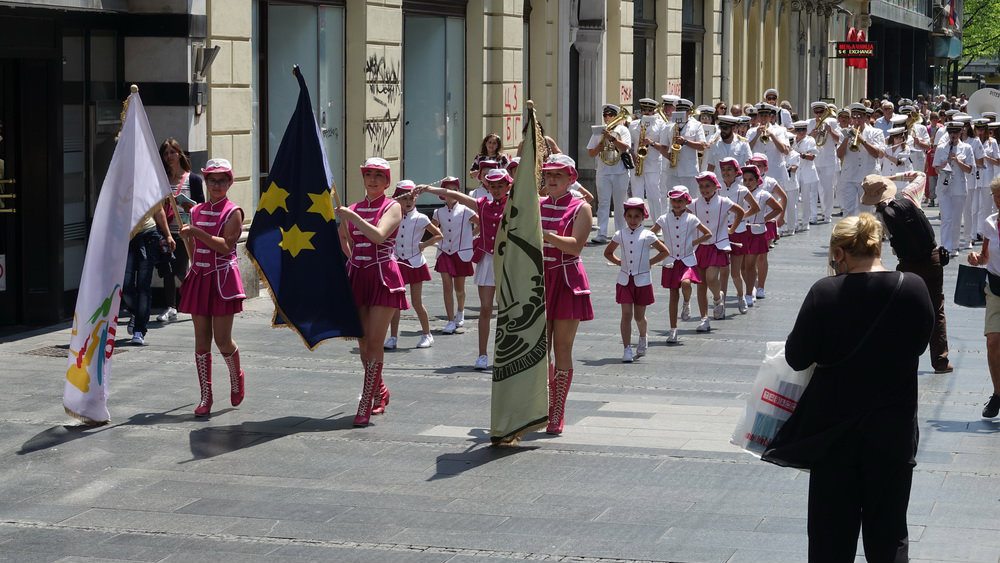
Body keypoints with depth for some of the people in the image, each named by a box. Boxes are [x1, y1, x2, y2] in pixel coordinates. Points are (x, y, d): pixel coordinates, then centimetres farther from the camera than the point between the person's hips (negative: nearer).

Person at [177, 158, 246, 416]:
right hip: (199, 278, 5)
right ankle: (205, 396, 8)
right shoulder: (196, 211, 11)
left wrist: (196, 232, -22)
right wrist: (186, 237, 3)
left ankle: (236, 376, 27)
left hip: (222, 278, -5)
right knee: (201, 339, 3)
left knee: (222, 339, -4)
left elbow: (226, 246, -18)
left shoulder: (233, 212, -5)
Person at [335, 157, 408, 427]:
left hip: (383, 277, -5)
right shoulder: (353, 209, 11)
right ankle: (380, 392, 28)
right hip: (357, 277, 5)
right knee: (363, 342, 9)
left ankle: (366, 405, -8)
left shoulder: (393, 207, -3)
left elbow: (379, 236, -20)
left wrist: (352, 217, -21)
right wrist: (340, 226, 1)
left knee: (374, 342, -9)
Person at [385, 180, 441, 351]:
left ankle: (427, 334, 17)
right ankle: (393, 338, 7)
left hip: (414, 263, -2)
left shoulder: (420, 219, -5)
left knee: (417, 302, 2)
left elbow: (439, 235, 2)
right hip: (397, 263, 2)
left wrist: (424, 244, -7)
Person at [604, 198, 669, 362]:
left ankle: (643, 339, 39)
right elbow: (608, 252, 16)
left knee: (639, 316, 9)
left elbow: (665, 252, 3)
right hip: (625, 279, 1)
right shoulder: (620, 235, 2)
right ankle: (627, 349, -7)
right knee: (626, 314, -6)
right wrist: (620, 262, 4)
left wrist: (649, 262, -2)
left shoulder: (647, 235, -4)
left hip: (642, 280, -1)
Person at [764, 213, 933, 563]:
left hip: (833, 428, -1)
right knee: (888, 534, 11)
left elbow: (797, 358, -9)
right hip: (893, 429, 1)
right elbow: (920, 342, 5)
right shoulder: (913, 289, -10)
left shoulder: (825, 292, -14)